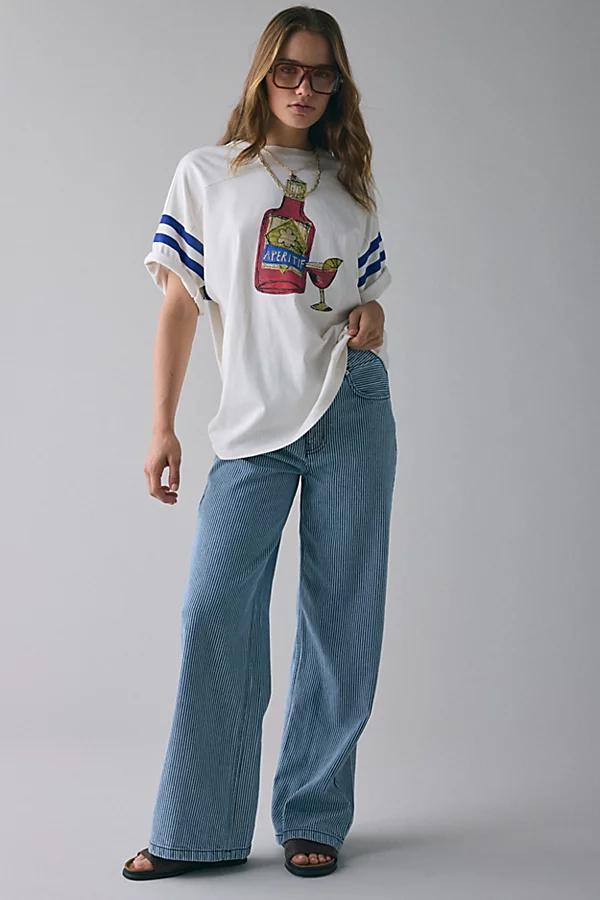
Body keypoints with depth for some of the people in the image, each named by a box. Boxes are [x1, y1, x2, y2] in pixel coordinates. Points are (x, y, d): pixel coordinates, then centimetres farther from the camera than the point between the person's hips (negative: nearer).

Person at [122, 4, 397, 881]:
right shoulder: (208, 174, 8)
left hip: (352, 413, 2)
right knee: (216, 611, -9)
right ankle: (197, 831, 2)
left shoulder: (347, 187, 14)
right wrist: (162, 428, 0)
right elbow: (179, 305, 6)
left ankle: (313, 819, 15)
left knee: (341, 620, 2)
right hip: (253, 425, -1)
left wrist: (373, 322, -3)